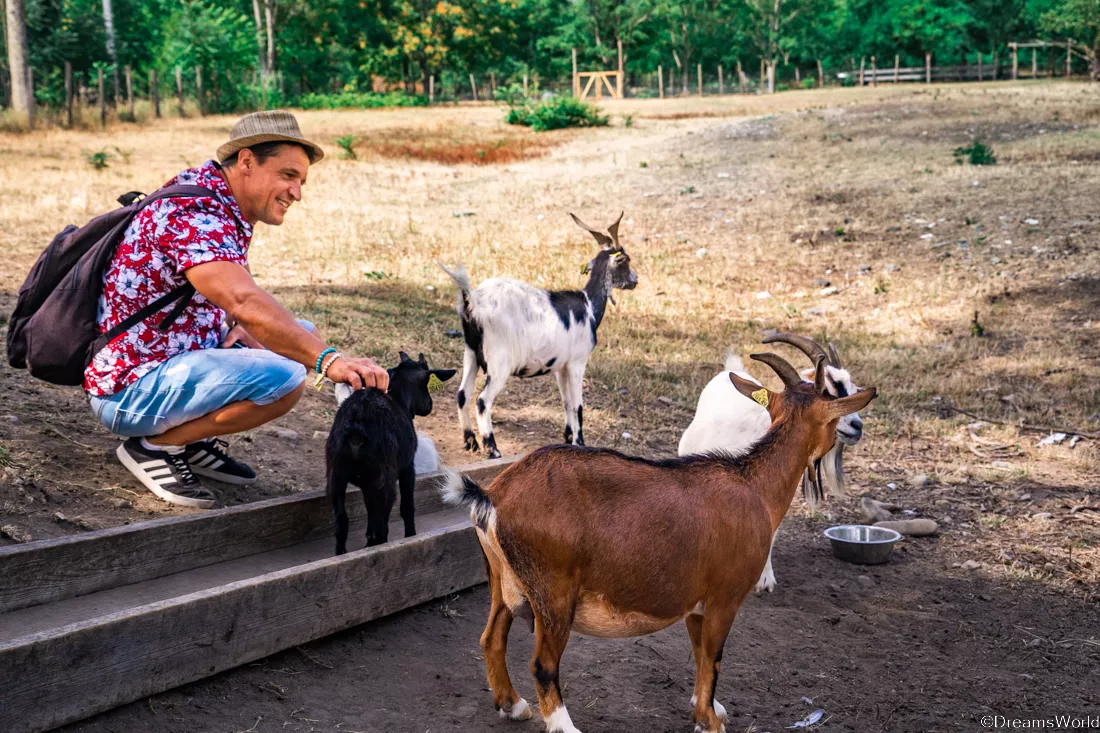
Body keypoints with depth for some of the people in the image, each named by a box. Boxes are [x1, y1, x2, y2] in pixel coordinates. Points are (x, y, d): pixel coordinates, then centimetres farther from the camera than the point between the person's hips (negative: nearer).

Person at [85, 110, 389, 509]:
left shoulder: (224, 207, 8)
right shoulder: (192, 213, -23)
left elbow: (234, 300, 16)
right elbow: (245, 302, -38)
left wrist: (239, 327, -7)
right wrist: (328, 359, -45)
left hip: (175, 360, 10)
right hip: (130, 392, -10)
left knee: (303, 336, 11)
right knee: (282, 378, -28)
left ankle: (194, 441, 9)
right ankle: (154, 445, -9)